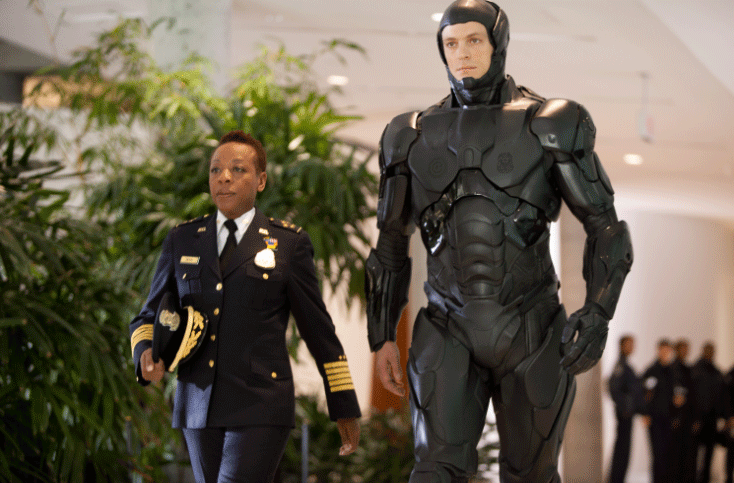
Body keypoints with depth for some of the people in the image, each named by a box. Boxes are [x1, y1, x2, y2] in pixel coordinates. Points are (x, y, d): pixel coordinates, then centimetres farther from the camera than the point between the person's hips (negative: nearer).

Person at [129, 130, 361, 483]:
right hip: (199, 407, 4)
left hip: (261, 408, -4)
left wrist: (345, 407, 7)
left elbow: (318, 329, 6)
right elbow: (148, 318, 14)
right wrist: (146, 354, -9)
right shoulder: (182, 241, 10)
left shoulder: (288, 244, 2)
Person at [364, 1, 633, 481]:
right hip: (450, 333, 1)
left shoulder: (551, 126, -2)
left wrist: (599, 313, -18)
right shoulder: (416, 137, 7)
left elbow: (605, 227, -2)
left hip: (531, 332, -1)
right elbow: (391, 245, 15)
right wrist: (382, 338, 10)